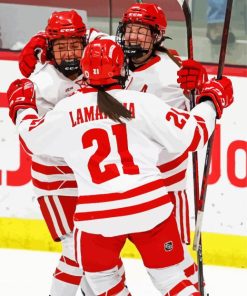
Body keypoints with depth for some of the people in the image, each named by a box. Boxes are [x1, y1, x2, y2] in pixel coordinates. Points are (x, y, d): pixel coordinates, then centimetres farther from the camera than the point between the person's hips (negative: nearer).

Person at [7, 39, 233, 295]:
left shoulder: (67, 110, 4)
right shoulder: (142, 103, -1)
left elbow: (32, 137, 21)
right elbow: (190, 135, 0)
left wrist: (22, 106, 42)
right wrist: (211, 101, 18)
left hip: (96, 214, 0)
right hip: (150, 206, 0)